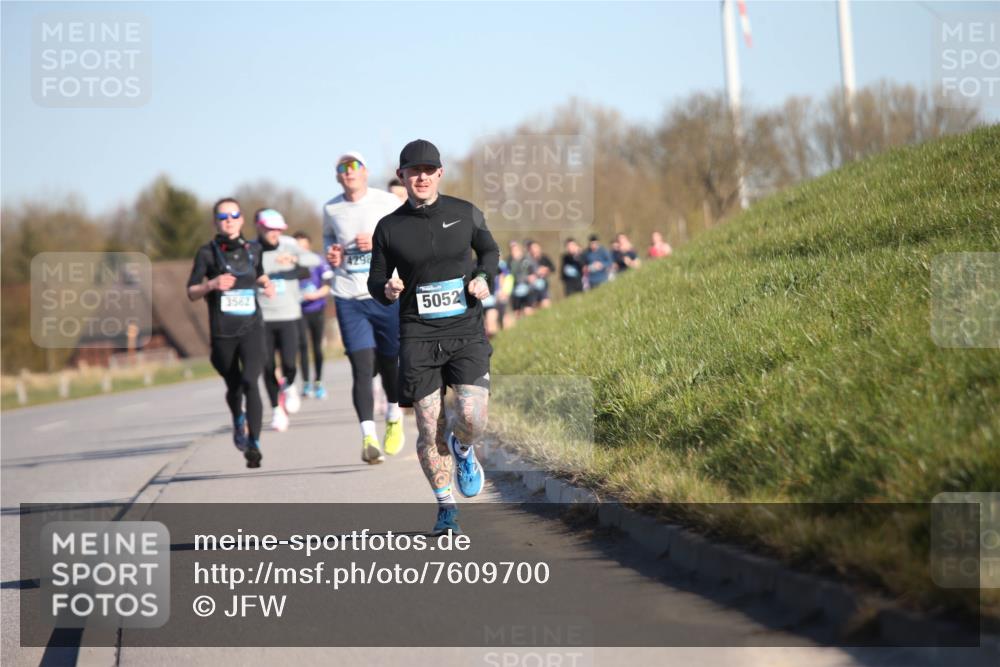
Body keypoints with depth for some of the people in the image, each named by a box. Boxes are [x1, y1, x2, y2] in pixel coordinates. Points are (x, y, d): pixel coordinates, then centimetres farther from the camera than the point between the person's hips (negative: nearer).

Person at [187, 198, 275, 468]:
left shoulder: (253, 249, 7)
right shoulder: (207, 253, -1)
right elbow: (191, 292, 0)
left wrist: (266, 284, 5)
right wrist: (212, 284, -18)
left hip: (252, 328, 0)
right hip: (222, 332, 0)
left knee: (250, 382, -19)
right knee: (233, 386, 14)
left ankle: (253, 444, -22)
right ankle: (238, 421, 47)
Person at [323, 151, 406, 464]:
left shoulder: (387, 203, -2)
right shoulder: (331, 209, 6)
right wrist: (331, 253, 4)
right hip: (349, 298, 1)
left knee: (389, 363, 9)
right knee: (362, 367, -12)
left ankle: (394, 421, 37)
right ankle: (368, 437, -19)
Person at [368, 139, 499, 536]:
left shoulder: (465, 213, 4)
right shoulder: (389, 228, 2)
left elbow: (489, 250, 22)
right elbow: (375, 281, 11)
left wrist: (484, 277, 1)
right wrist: (387, 290, -12)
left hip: (466, 332, 0)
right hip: (418, 336, 0)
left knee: (473, 419, -16)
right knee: (429, 428, -3)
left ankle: (462, 451, 21)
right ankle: (445, 506, 16)